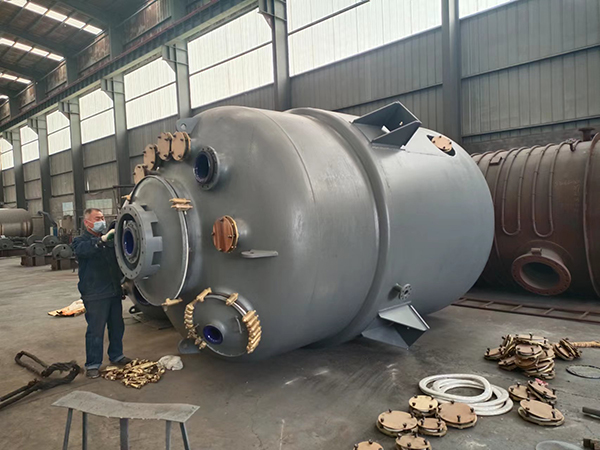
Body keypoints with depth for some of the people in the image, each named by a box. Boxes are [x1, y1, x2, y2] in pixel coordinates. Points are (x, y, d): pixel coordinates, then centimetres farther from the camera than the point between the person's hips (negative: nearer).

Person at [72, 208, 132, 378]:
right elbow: (82, 249, -26)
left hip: (114, 291, 6)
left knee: (117, 326, 14)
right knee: (95, 331, -1)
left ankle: (116, 356, 30)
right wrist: (103, 239, -39)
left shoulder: (110, 239, 15)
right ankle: (92, 365, 12)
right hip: (95, 295, -6)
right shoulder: (81, 241, -1)